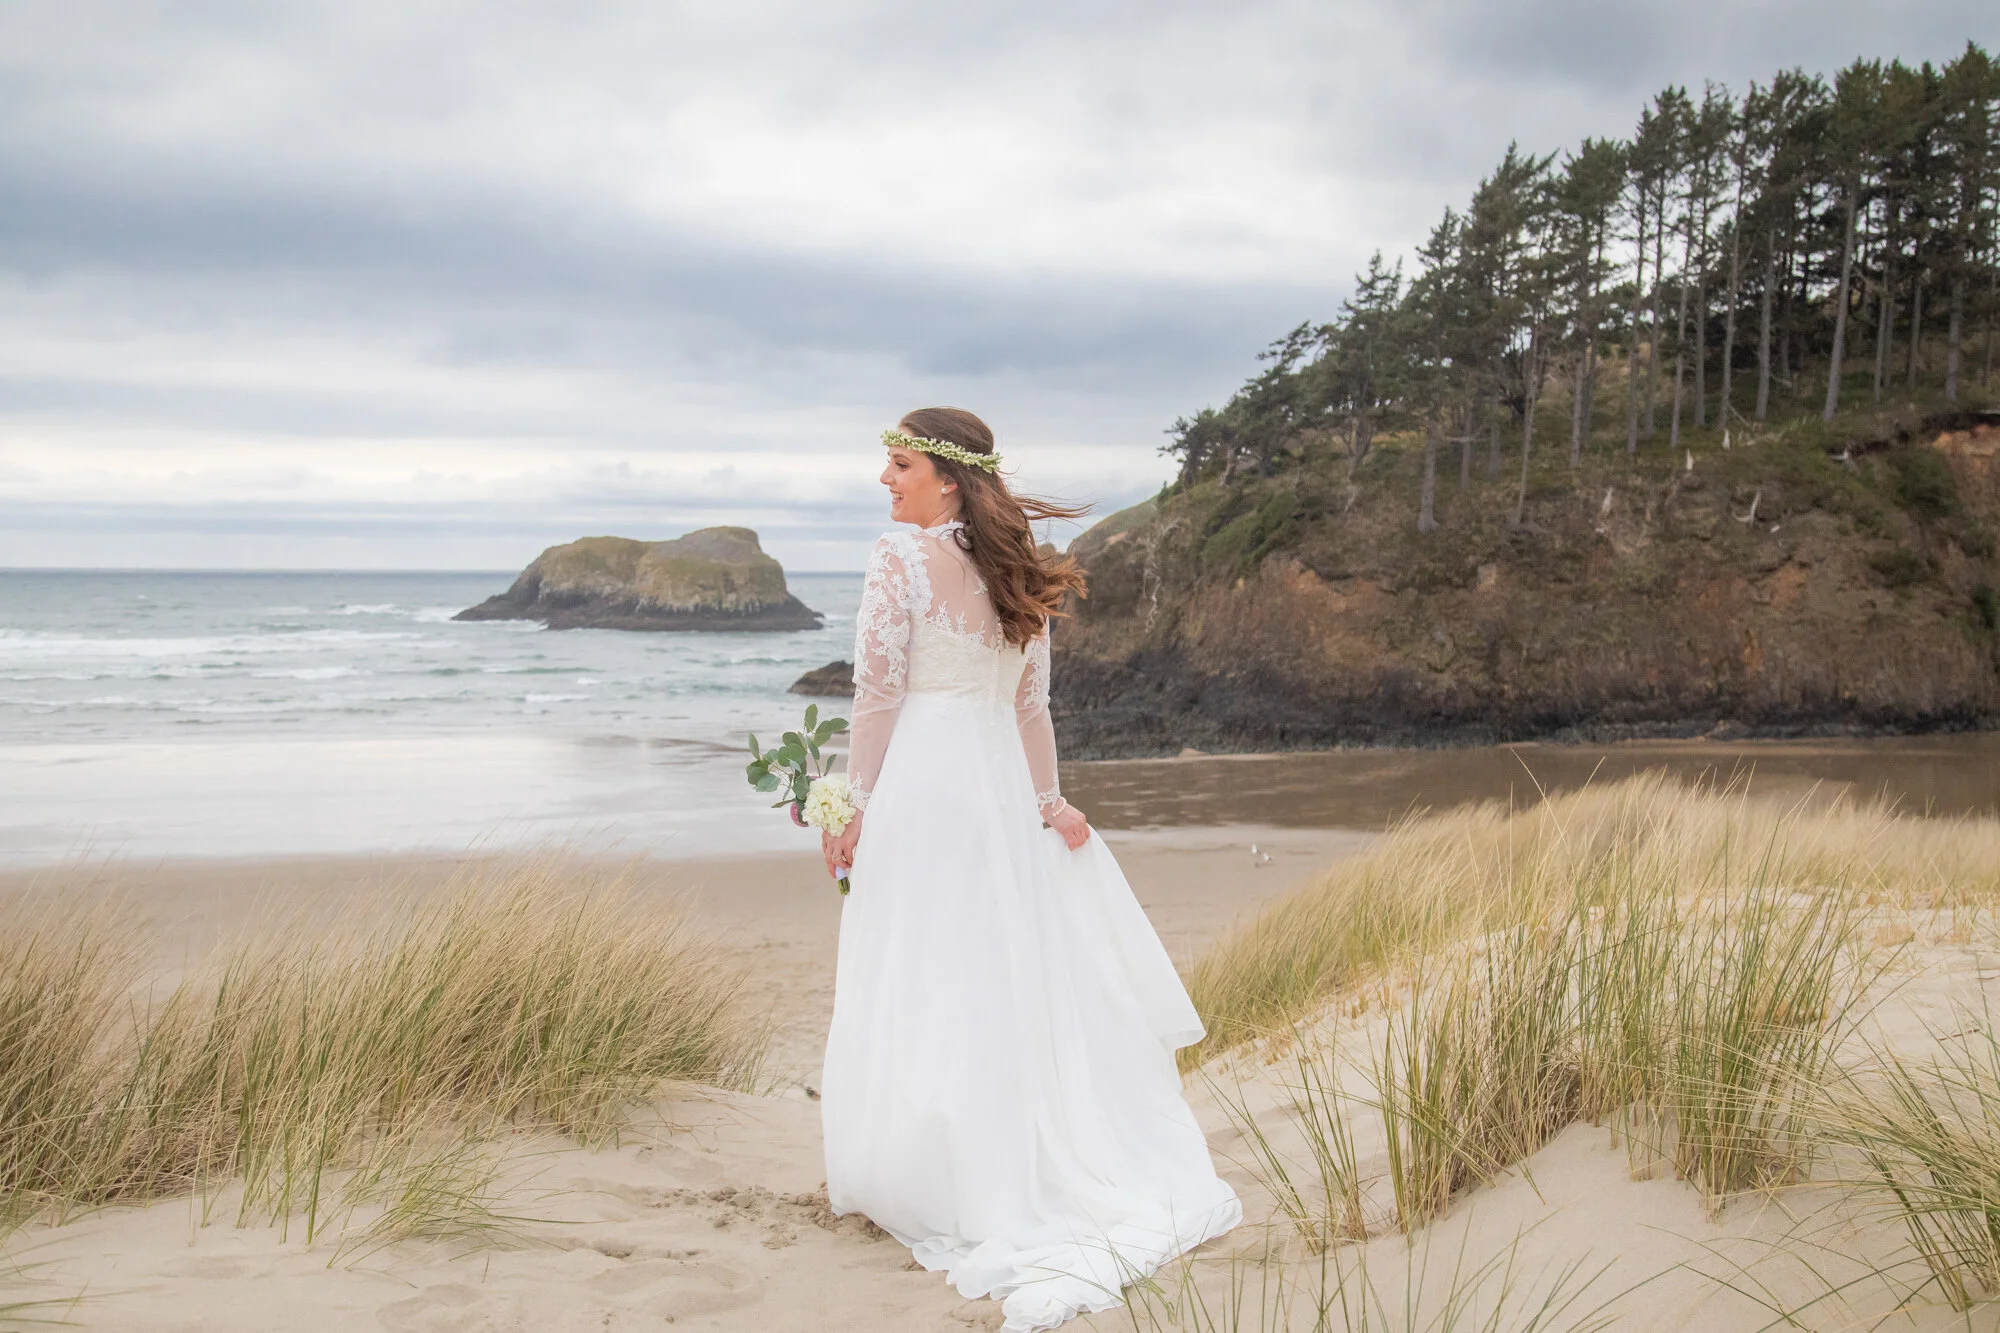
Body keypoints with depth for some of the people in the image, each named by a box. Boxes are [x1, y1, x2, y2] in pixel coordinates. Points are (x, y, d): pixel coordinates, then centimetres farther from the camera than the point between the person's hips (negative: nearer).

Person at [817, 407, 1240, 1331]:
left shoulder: (900, 561, -10)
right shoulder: (1014, 570, 10)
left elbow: (877, 698, -10)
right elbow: (1030, 703, 11)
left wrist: (856, 807, -3)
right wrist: (1050, 798, 13)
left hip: (921, 782, -7)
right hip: (1004, 783, 7)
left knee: (930, 985, 2)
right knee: (1020, 974, 15)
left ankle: (956, 1191, 10)